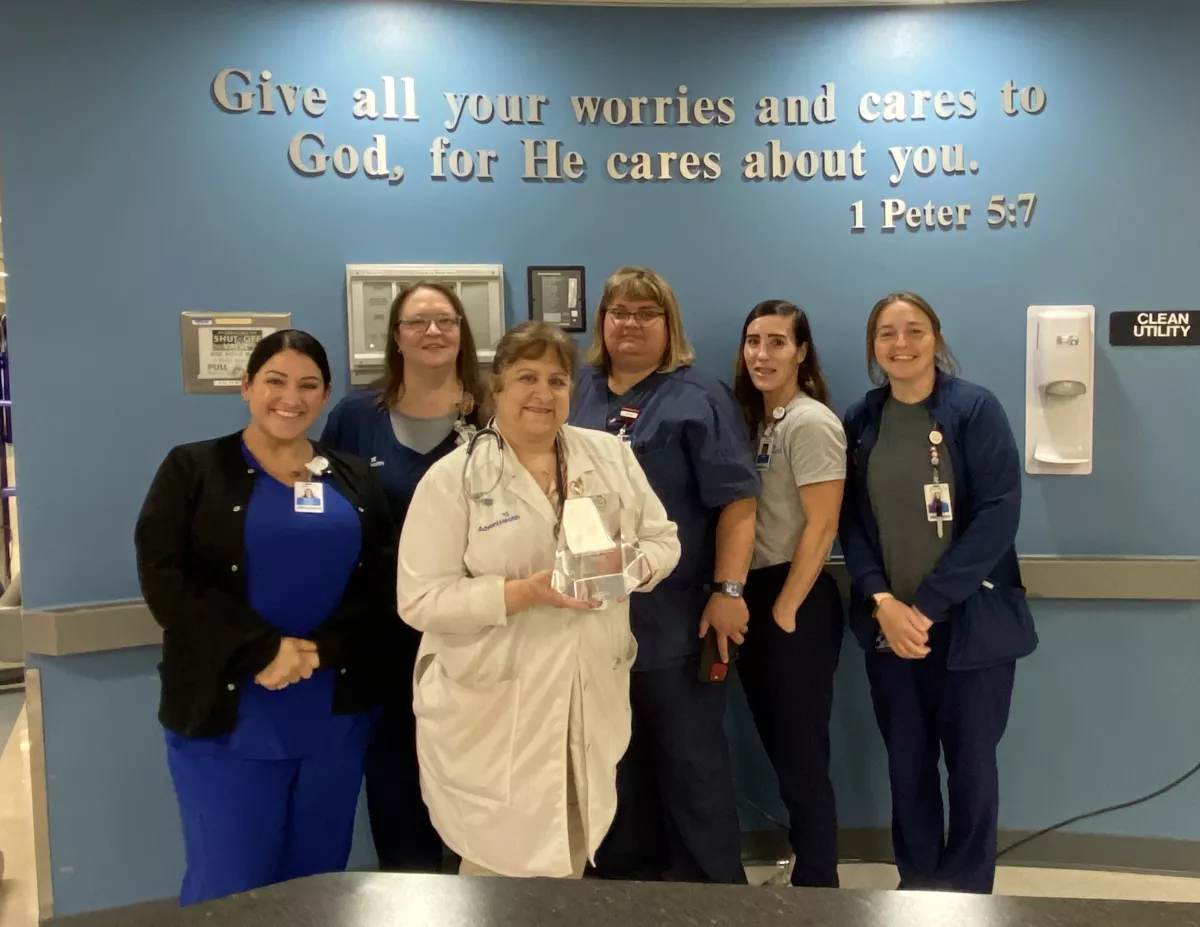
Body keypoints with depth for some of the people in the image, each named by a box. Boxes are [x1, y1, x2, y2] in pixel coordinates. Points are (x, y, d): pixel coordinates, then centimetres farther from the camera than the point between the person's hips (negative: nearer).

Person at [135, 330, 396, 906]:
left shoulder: (353, 479, 10)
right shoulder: (192, 470, 1)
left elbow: (384, 579, 1)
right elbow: (164, 580, -10)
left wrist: (318, 649, -15)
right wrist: (264, 650, -18)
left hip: (335, 715, 3)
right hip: (227, 715, -3)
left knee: (317, 883, 13)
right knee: (227, 889, 2)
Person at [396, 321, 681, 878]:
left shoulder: (612, 456, 5)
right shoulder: (452, 478, -9)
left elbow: (662, 541, 9)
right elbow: (421, 599, -13)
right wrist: (526, 592, -24)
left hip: (592, 700, 4)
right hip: (491, 710, -4)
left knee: (570, 861, 18)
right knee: (499, 864, 6)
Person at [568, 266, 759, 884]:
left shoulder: (699, 398, -4)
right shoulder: (579, 394, 12)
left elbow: (736, 502, -11)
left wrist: (727, 590, -17)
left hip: (675, 619, -5)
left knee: (692, 762, 5)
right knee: (613, 760, 18)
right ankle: (623, 877, 35)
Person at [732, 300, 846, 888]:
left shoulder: (811, 423, -13)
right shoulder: (752, 419, 12)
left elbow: (820, 529, -17)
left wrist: (784, 611, -14)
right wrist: (736, 598, 7)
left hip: (796, 603, -8)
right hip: (753, 597, 8)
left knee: (801, 755, 2)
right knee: (777, 747, 16)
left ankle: (817, 885, 17)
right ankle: (804, 861, 31)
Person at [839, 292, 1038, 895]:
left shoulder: (976, 410, -5)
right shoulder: (858, 422, 6)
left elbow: (998, 516, -12)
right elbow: (851, 523, 4)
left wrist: (926, 604, -15)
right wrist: (881, 601, -12)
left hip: (970, 622, -3)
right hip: (887, 625, 3)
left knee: (971, 763, 6)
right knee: (906, 764, 11)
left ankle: (967, 894, 25)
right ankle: (915, 886, 28)